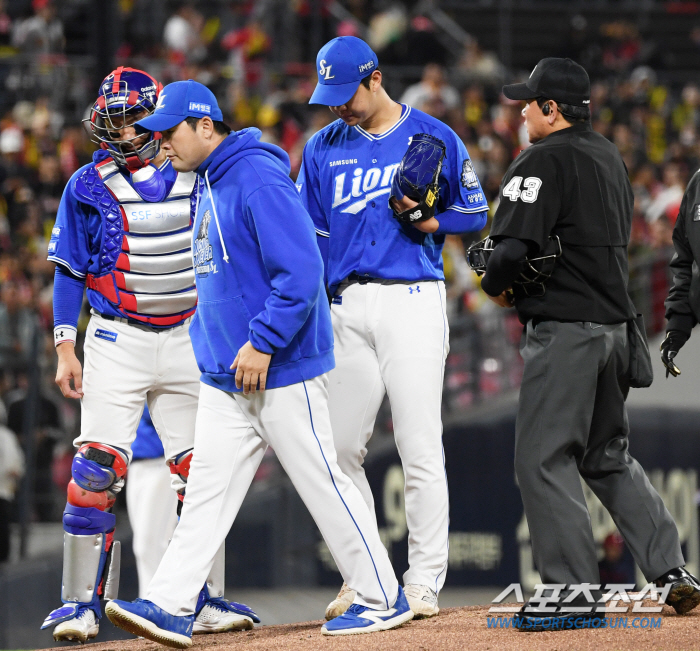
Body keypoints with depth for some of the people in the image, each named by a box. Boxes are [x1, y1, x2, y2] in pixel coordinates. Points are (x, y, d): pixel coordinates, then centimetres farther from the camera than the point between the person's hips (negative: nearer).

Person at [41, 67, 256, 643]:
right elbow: (70, 272, 1)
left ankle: (207, 600, 13)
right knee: (98, 469, -12)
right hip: (117, 341, -3)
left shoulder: (197, 179, 4)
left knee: (200, 472, 4)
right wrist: (65, 349, -5)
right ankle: (82, 602, -6)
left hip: (188, 338, 3)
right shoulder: (88, 187, -1)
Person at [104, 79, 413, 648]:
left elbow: (302, 271, -24)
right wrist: (211, 342, 20)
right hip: (225, 374, 9)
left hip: (281, 369, -9)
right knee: (207, 487, 3)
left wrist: (263, 342, -24)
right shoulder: (209, 183, 14)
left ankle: (384, 599, 8)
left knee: (323, 483, -2)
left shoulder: (259, 180, -18)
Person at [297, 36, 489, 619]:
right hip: (346, 307, 4)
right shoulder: (323, 149, 12)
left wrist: (427, 221, -11)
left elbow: (474, 213, 8)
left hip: (412, 302, -4)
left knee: (421, 449, -7)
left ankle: (424, 582, -3)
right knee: (341, 447, 4)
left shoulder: (434, 138, 3)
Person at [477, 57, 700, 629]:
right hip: (615, 321, 9)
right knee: (608, 457, 17)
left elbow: (514, 247, -21)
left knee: (544, 458, -5)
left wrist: (496, 285, 1)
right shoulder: (611, 158, 16)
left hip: (564, 329, -9)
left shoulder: (543, 161, -12)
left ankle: (574, 587, -9)